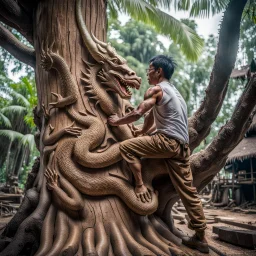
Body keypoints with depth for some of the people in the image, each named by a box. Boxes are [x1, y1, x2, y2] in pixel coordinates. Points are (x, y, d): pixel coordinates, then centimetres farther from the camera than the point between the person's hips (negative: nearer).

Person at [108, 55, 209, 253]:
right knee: (187, 190, 9)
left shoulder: (156, 89, -2)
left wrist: (117, 121, 5)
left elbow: (137, 113, -10)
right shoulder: (173, 91, 26)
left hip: (167, 141, -9)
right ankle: (200, 238, 15)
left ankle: (140, 186, -1)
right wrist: (142, 132, 33)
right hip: (181, 146, 9)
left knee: (126, 147, -1)